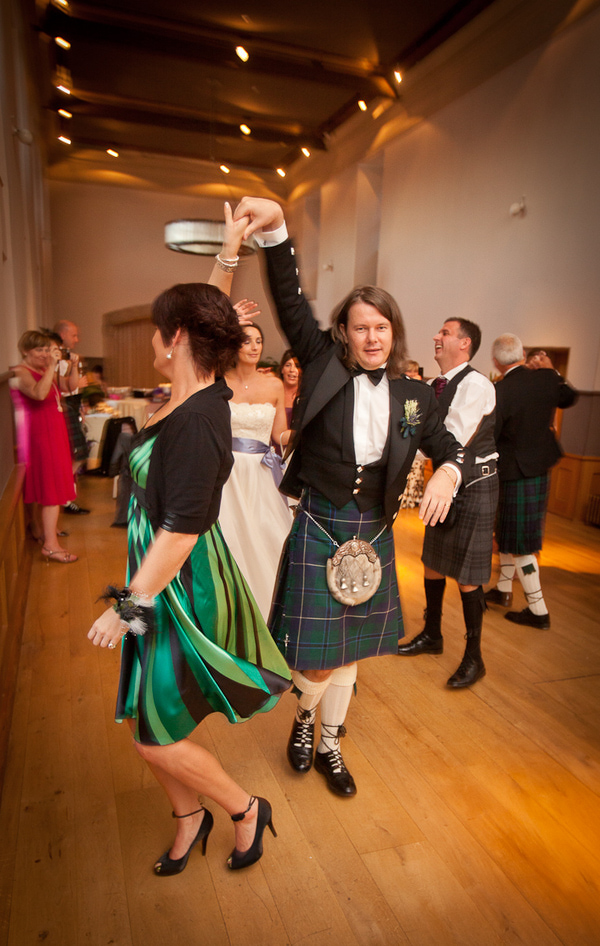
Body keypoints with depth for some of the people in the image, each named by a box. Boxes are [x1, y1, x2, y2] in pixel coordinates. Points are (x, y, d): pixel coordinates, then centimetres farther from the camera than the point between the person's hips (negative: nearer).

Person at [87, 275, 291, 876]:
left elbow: (181, 529, -26)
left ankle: (246, 810, 30)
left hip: (181, 586, -9)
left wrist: (129, 606, -19)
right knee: (148, 719, 20)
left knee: (155, 735, 6)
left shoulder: (195, 422, -26)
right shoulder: (198, 395, 1)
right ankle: (189, 818, 44)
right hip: (164, 580, 9)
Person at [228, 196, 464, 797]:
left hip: (373, 533, 3)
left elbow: (449, 446, 13)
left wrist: (447, 473, -11)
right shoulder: (324, 367, -4)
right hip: (318, 527, -3)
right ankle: (304, 716, 37)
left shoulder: (412, 396, 4)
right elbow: (291, 304, -13)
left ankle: (329, 747, 40)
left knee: (348, 652, 16)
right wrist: (276, 228, -25)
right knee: (316, 656, 0)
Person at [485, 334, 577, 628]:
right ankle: (503, 590, 36)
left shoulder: (499, 393, -24)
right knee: (509, 534, 21)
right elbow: (569, 397, 16)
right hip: (540, 469, 8)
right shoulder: (546, 379, -5)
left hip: (515, 475, -8)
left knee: (519, 544, 3)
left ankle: (538, 611, 12)